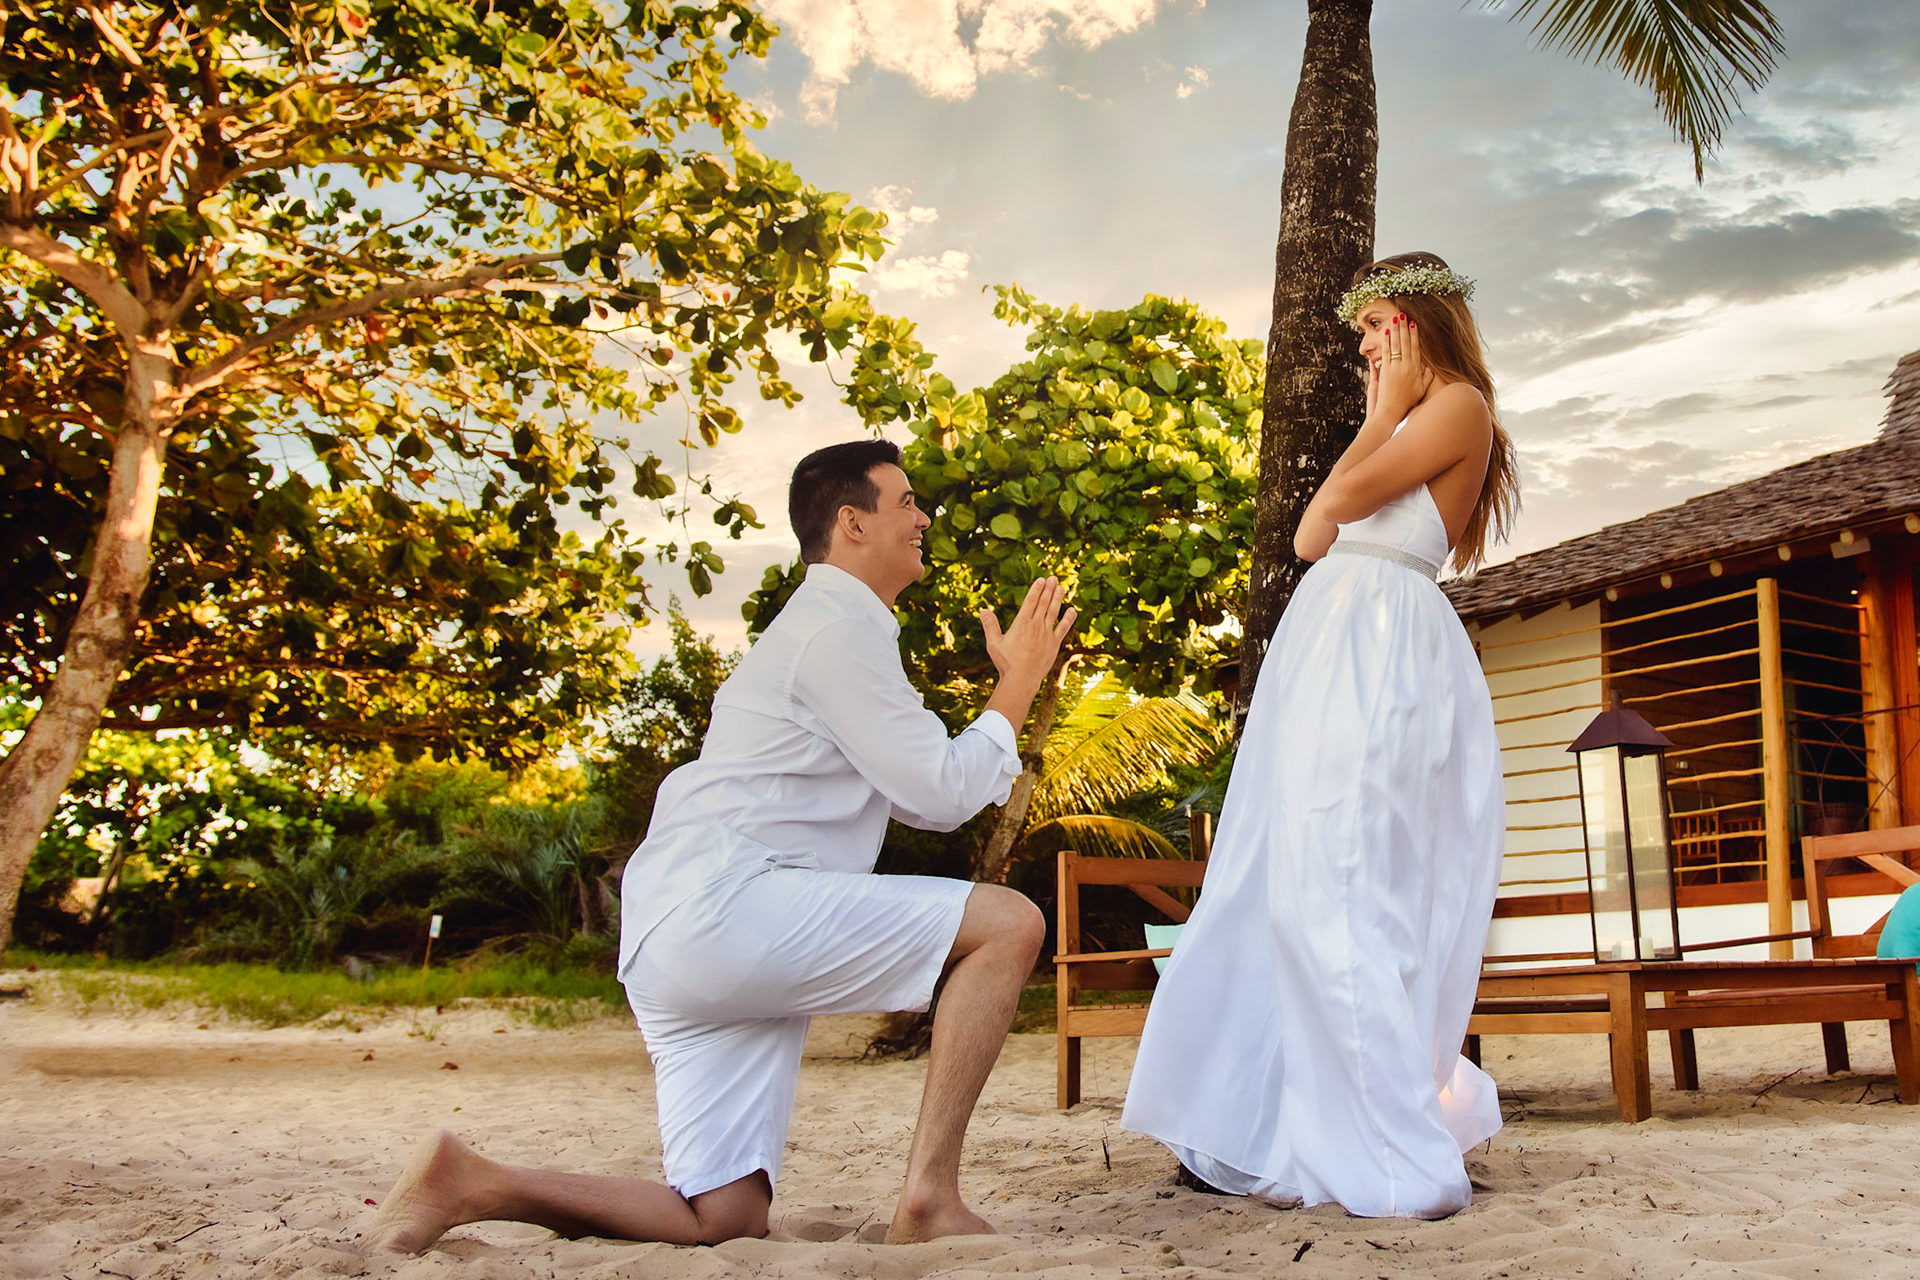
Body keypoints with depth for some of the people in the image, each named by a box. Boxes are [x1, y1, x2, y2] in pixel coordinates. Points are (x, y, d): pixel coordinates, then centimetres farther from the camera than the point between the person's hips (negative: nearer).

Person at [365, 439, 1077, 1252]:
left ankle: (470, 1182, 2)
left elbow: (925, 804, 27)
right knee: (1009, 922, -12)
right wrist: (1017, 690, 5)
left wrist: (1017, 681, 25)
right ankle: (929, 1198, -14)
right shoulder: (837, 627, -5)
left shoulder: (834, 629, 27)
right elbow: (943, 791, -9)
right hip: (724, 905, -10)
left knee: (723, 1221, 4)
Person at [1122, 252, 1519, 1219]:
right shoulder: (1407, 422, 27)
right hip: (1329, 646, 10)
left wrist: (1384, 413, 4)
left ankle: (1399, 1162, -10)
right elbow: (1309, 538, 19)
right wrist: (1383, 414, 21)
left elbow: (1342, 499, -12)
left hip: (1378, 656, -10)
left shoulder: (1458, 405, -1)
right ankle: (1277, 1139, 14)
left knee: (1339, 894, -16)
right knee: (1289, 891, 7)